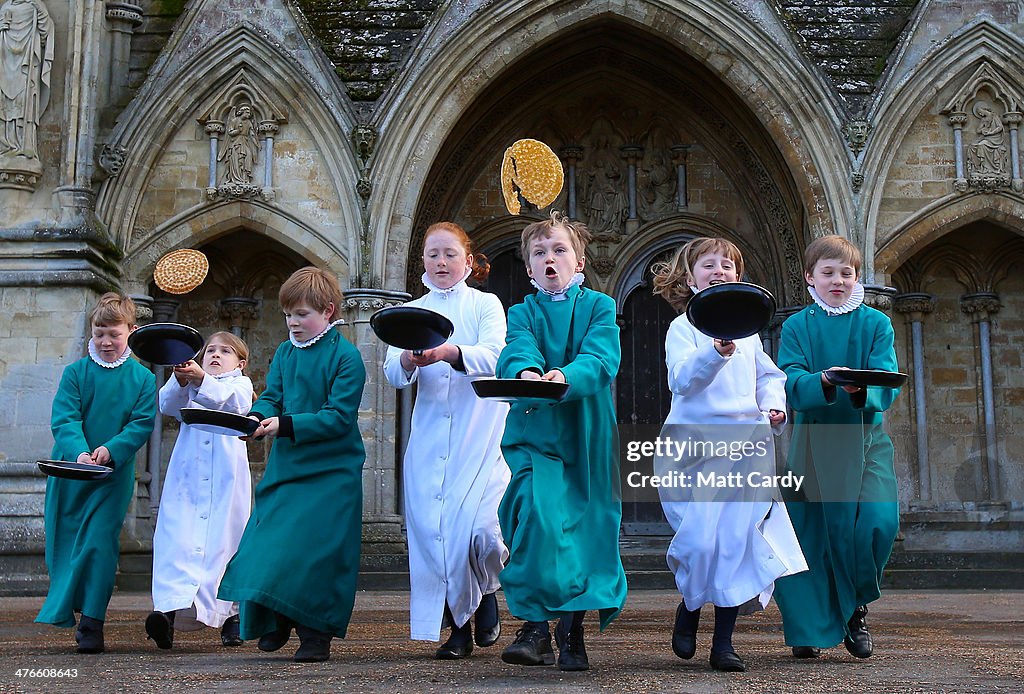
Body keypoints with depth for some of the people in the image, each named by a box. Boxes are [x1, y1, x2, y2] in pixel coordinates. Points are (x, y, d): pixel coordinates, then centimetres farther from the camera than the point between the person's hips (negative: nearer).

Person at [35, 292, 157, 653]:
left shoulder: (142, 377, 0)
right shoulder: (75, 372, 1)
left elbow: (142, 423, -7)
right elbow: (64, 419, -9)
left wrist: (111, 450, -24)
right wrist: (79, 451, -28)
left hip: (115, 473, -2)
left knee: (99, 543, -8)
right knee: (64, 542, 11)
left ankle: (91, 623, -1)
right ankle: (64, 612, 32)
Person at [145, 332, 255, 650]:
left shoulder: (240, 385, 13)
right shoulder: (187, 384, 22)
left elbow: (227, 400, -12)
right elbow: (168, 405, -1)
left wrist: (200, 379, -31)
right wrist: (180, 380, -22)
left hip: (226, 479, -2)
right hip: (187, 477, 2)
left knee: (225, 538, -4)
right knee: (176, 538, -14)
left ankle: (230, 614, 7)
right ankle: (169, 610, -26)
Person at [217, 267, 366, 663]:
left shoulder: (346, 357, -10)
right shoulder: (284, 354, 11)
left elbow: (339, 416, -17)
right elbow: (271, 397, 6)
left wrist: (286, 425, -24)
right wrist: (257, 419, -18)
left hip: (330, 471, -6)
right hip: (285, 465, 6)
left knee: (317, 550, -6)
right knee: (267, 545, 6)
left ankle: (316, 634, 8)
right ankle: (275, 621, 27)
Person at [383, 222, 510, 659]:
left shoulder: (486, 305, 5)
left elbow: (493, 357, -13)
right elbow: (393, 374, 1)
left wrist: (450, 352, -33)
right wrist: (410, 360, -23)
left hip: (481, 434, -3)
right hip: (430, 437, 3)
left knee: (480, 529, -16)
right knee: (433, 529, -2)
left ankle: (486, 596, 16)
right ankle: (458, 627, 13)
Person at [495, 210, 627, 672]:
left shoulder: (599, 307, 6)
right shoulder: (522, 312, 9)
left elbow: (600, 359, -13)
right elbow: (517, 350, -13)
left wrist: (564, 377, -35)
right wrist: (526, 371, -38)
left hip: (588, 436, 1)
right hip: (534, 431, 0)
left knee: (584, 528, 2)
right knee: (537, 509, -23)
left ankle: (572, 633, 17)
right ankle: (536, 626, -16)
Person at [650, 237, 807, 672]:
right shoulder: (683, 327, 0)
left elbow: (768, 375, 23)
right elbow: (681, 378, -17)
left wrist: (773, 405, 3)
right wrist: (716, 352, -34)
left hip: (745, 442, 4)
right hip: (695, 441, -4)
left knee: (738, 538, -2)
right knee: (702, 539, -10)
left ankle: (723, 641, 5)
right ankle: (688, 608, 22)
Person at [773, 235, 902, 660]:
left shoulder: (876, 324, 6)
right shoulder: (796, 326, 6)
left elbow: (887, 385, -6)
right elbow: (790, 382, -8)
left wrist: (861, 390, -29)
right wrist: (824, 382, -29)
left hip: (865, 439, 0)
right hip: (813, 441, 0)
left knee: (878, 521, -15)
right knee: (808, 530, -1)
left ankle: (856, 610, 9)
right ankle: (807, 626, 15)